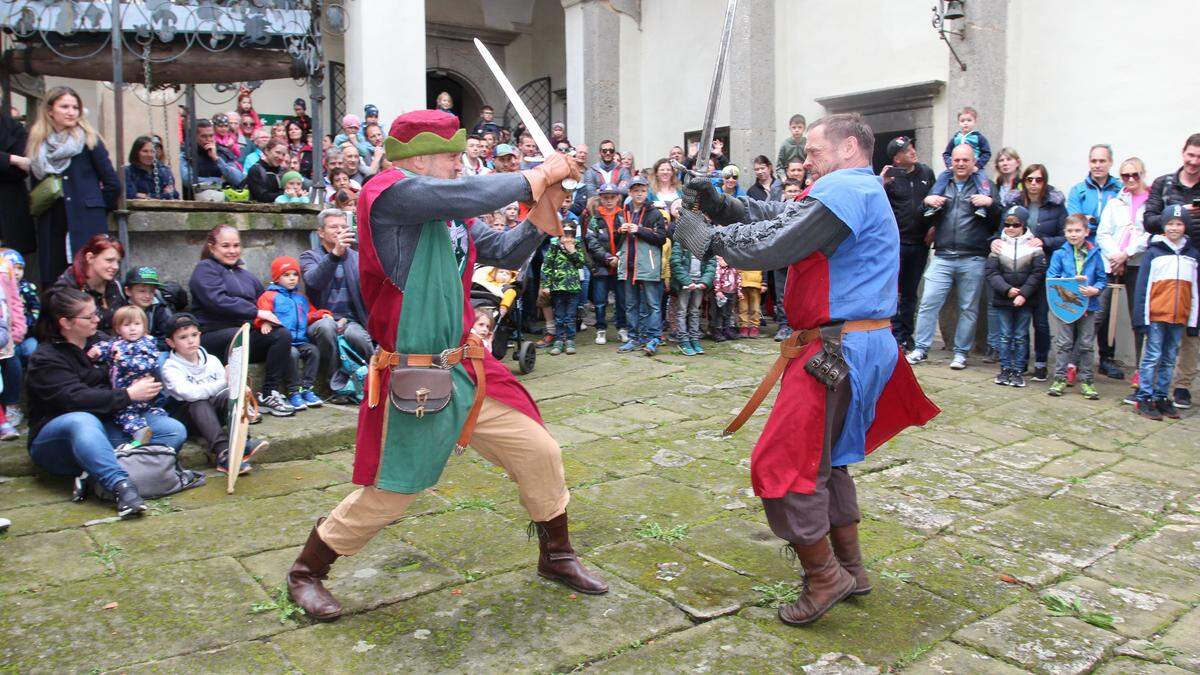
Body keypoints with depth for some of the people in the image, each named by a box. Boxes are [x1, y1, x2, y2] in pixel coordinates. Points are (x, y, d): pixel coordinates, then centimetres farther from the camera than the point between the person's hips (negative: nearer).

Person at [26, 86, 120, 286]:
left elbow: (112, 183, -1)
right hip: (51, 227, 4)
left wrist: (98, 210, 6)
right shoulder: (36, 144, 13)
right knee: (52, 283, 4)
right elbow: (35, 184, 19)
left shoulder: (88, 140, 1)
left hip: (87, 224, -4)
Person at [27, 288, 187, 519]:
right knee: (83, 421, -41)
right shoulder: (45, 360, -8)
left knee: (175, 431, -16)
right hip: (56, 437, -6)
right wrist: (128, 395, -26)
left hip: (107, 426, 6)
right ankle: (122, 487, -55)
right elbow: (75, 398, -23)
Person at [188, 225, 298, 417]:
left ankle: (269, 394, -14)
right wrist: (256, 312, -17)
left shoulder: (244, 275, 26)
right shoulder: (205, 269, 3)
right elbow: (218, 300, -14)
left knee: (282, 335, -19)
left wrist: (266, 318, -3)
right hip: (214, 335, -6)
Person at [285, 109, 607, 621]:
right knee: (387, 494, 5)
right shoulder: (387, 192, -16)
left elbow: (505, 254, 14)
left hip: (468, 369, 8)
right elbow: (478, 194, -27)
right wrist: (540, 174, -13)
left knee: (540, 454, 9)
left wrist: (542, 213, -3)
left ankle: (556, 557, 32)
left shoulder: (454, 214, 7)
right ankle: (306, 572, 31)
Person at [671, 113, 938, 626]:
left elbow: (772, 245, -21)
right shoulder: (862, 191, 20)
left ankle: (824, 578, 9)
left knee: (786, 466, -4)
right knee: (824, 458, 22)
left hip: (839, 349, -11)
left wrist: (705, 237, -9)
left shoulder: (845, 189, -15)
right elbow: (775, 216, 14)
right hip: (856, 346, 11)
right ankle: (850, 567, 33)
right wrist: (716, 202, 2)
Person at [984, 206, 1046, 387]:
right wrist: (1007, 289, -14)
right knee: (1005, 336, 8)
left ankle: (1018, 370, 13)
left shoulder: (1033, 246, -1)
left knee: (1021, 337, 5)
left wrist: (1023, 294, -14)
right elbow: (991, 272, -3)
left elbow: (1038, 273, -5)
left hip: (1025, 301, -1)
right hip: (1002, 299, 1)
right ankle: (1005, 369, 16)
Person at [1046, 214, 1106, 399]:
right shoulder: (1059, 254, 0)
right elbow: (1051, 278, -5)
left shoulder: (1094, 254, 1)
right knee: (1064, 343, 5)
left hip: (1089, 305, 1)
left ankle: (1085, 381, 17)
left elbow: (1102, 280, 3)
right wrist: (1071, 281, -16)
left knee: (1086, 345, 8)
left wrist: (1094, 290, -16)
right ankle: (1060, 379, 11)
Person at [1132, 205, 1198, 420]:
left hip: (1180, 318, 4)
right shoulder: (1154, 252, -1)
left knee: (1169, 360, 9)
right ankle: (1144, 398, 3)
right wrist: (1141, 317, -10)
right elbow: (1142, 286, -4)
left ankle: (1161, 397, 17)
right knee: (1152, 357, -2)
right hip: (1156, 315, -4)